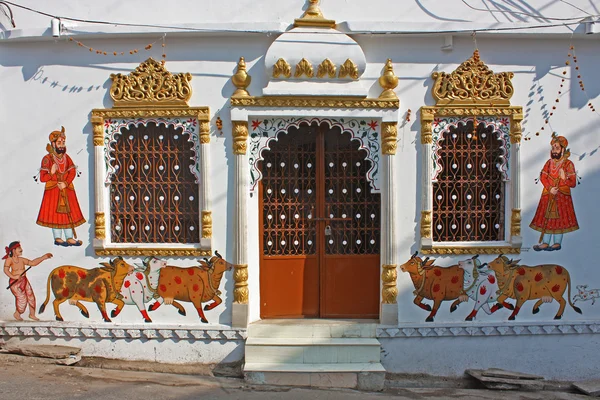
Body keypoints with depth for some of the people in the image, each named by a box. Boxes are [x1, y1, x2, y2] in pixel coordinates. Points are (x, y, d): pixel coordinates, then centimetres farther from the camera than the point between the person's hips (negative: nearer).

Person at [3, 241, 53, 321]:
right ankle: (17, 314, 17)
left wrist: (43, 257, 3)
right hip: (15, 282, -6)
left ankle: (32, 314, 24)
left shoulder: (21, 260, 6)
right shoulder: (9, 260, -11)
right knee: (22, 298, -11)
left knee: (31, 297, 5)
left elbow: (33, 263, 9)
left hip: (24, 280, 6)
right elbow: (6, 270, -23)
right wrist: (13, 276, -36)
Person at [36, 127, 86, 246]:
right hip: (53, 189, -4)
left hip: (67, 189, 4)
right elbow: (42, 177, -11)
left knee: (68, 212, 4)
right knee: (55, 212, 0)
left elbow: (72, 172, -2)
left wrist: (66, 183, -17)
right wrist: (52, 174, -30)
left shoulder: (66, 157, 7)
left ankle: (69, 237, 9)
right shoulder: (47, 158, -7)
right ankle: (58, 238, 8)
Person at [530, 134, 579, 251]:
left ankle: (557, 243, 10)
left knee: (560, 218, 1)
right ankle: (545, 242, 10)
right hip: (548, 195, 4)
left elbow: (573, 183, -8)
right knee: (547, 217, 5)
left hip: (562, 195, -4)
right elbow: (543, 177, 0)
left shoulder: (568, 164, -5)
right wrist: (550, 188, -15)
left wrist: (564, 179, -29)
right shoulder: (549, 163, 7)